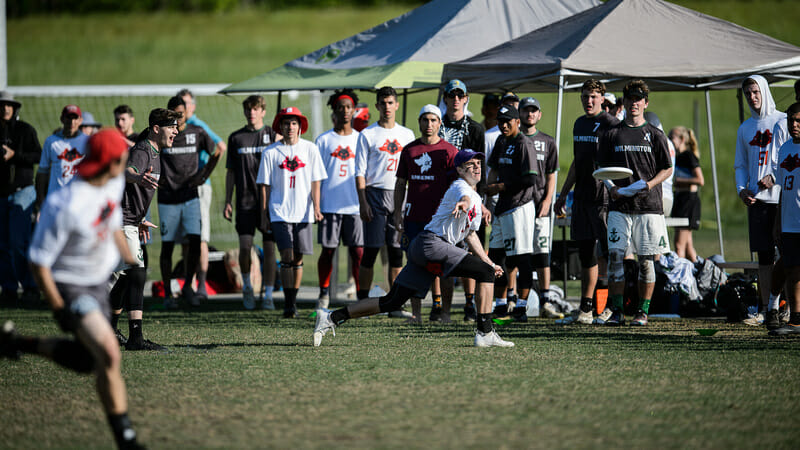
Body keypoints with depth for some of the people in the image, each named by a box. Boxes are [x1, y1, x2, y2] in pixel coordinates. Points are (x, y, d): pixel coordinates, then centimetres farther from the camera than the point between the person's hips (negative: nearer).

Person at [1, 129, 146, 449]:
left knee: (87, 361, 15)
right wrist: (59, 310, -21)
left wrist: (131, 263, 20)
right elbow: (38, 261, -24)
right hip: (68, 287, -9)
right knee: (108, 353, -22)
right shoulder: (65, 205, -31)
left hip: (99, 283, 9)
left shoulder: (114, 183, -6)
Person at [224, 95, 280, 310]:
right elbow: (230, 172, 13)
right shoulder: (236, 138, 10)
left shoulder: (273, 135, 6)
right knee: (245, 246, -7)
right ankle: (246, 285, 18)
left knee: (269, 247, -3)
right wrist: (227, 201, 8)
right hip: (245, 201, 1)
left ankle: (268, 295, 3)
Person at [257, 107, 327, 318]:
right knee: (287, 256, -12)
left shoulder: (310, 149, 5)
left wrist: (316, 208, -6)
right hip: (279, 213, -2)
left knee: (298, 258, 5)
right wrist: (264, 216, 3)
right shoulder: (270, 152, 2)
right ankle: (288, 303, -7)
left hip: (303, 213, 2)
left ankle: (293, 300, 17)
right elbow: (265, 186, 5)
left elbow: (315, 182, 5)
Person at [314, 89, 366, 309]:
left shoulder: (360, 139, 10)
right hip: (330, 206, -1)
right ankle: (323, 297, 13)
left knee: (358, 252, -3)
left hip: (355, 206, 1)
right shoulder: (324, 140, 7)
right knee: (327, 251, 3)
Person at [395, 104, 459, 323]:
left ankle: (444, 311, 4)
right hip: (414, 217, 3)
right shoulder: (409, 150, 12)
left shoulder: (448, 151, 1)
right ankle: (416, 312, 6)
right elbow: (401, 183, 16)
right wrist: (398, 212, 8)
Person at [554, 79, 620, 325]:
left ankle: (612, 307, 0)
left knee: (608, 253, -7)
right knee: (586, 253, 9)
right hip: (582, 197, 8)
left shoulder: (611, 124, -7)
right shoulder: (579, 124, 18)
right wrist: (563, 194, 26)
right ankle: (584, 311, 12)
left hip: (603, 196, -8)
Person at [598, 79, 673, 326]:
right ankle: (616, 311, 0)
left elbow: (667, 169, 8)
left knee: (646, 260, -1)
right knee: (615, 257, -5)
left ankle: (643, 311, 6)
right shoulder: (611, 134, 10)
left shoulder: (655, 135, 6)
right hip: (619, 205, 1)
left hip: (648, 206, -1)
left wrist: (650, 184, -10)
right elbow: (602, 168, 13)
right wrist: (611, 187, -6)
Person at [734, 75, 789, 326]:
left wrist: (774, 176, -15)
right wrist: (741, 189, 2)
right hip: (757, 200, 4)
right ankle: (764, 308, 7)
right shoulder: (744, 129, 17)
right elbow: (740, 165, 20)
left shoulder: (783, 121, 2)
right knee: (764, 255, 5)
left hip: (781, 196, -4)